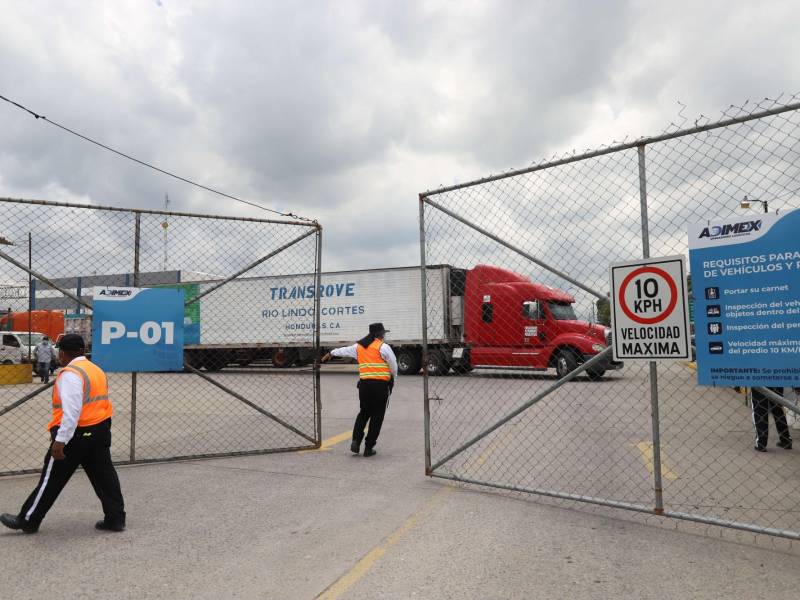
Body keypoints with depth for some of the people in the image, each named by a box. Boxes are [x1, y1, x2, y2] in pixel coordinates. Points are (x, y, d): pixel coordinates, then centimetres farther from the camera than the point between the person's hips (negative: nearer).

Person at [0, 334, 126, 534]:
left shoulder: (70, 374, -15)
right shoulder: (97, 370, 12)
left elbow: (71, 410, -23)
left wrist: (60, 440, -23)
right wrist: (100, 431, 18)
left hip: (76, 434, -8)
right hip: (101, 431, 8)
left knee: (52, 479, 7)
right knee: (104, 476, 10)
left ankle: (28, 520, 22)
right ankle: (115, 518, 13)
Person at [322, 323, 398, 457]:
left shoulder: (359, 346, 12)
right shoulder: (383, 346, -5)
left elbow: (345, 350, 29)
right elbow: (393, 366, -4)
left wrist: (331, 353, 48)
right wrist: (392, 378, 17)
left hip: (364, 384, 5)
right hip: (381, 384, -5)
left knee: (364, 412, 21)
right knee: (377, 416, 5)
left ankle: (356, 441, 9)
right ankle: (369, 447, 8)